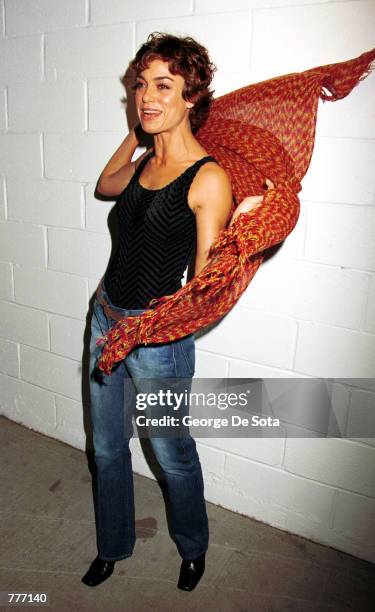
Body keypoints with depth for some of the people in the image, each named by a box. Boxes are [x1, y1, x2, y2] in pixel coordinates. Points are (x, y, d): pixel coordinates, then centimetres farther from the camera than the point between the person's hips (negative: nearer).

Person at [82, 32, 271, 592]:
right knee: (107, 447, 21)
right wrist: (137, 132, 21)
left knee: (173, 454, 15)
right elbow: (105, 186, 28)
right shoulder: (144, 163, 4)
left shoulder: (209, 178, -17)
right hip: (106, 319, 7)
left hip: (158, 338, -7)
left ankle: (193, 549, 46)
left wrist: (239, 225, -28)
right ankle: (113, 545, 47)